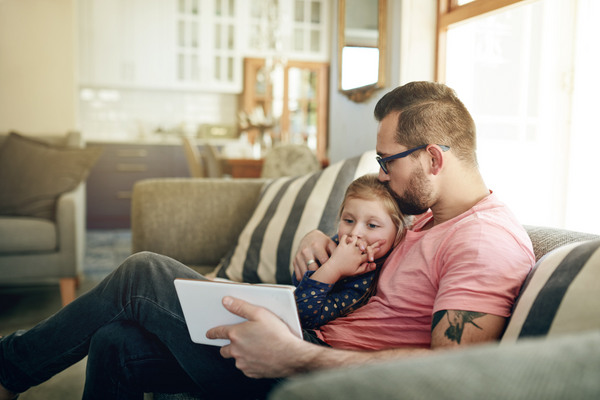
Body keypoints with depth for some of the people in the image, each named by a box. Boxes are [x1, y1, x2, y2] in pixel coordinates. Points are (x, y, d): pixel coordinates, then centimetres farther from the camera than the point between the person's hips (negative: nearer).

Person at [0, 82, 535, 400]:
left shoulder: (489, 243, -18)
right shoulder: (430, 216, 13)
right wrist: (324, 243, 0)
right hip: (317, 353, 9)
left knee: (143, 275, -5)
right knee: (116, 344, 6)